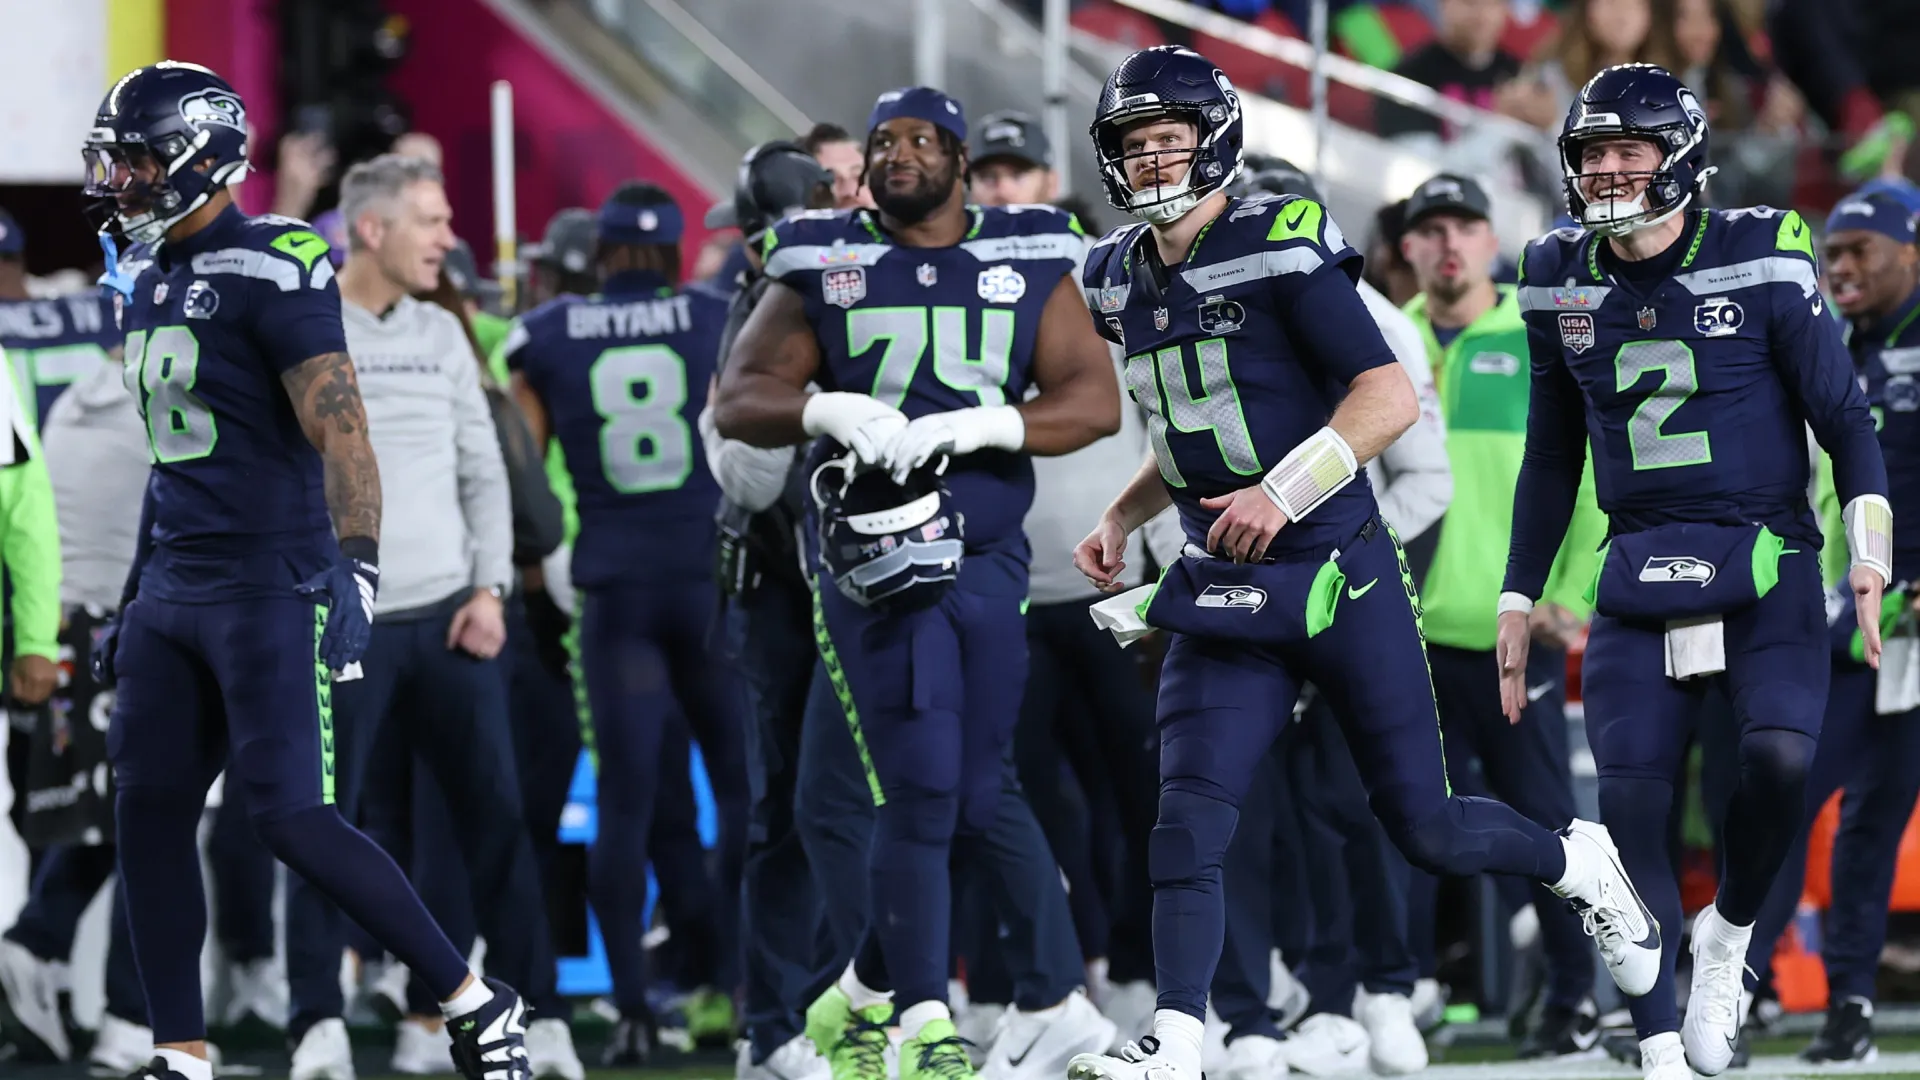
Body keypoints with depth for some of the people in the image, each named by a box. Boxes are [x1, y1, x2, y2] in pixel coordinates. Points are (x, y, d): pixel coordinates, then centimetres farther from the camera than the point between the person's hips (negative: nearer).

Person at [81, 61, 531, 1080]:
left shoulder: (271, 272, -13)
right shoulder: (149, 286, 15)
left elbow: (341, 432, -19)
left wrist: (357, 572, -28)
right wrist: (135, 597, 25)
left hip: (270, 585, -9)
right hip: (175, 588, 9)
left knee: (291, 817, -11)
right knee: (148, 813, 4)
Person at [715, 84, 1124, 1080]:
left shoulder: (1027, 267, 8)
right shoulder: (822, 268, 6)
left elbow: (1094, 400, -1)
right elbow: (738, 400, 3)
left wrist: (975, 426, -16)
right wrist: (828, 410, -17)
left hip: (987, 557, 2)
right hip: (875, 555, -2)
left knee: (975, 798, 2)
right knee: (922, 785, -10)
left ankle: (869, 992, 19)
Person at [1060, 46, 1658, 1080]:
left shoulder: (1282, 250, -12)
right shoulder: (1124, 280, 10)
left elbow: (1391, 396, -17)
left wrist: (1284, 492, -24)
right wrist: (1122, 518, 12)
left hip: (1340, 575, -5)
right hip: (1219, 589, 5)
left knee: (1424, 828, 3)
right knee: (1188, 819, -11)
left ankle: (1581, 865, 31)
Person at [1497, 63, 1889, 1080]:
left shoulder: (1760, 261, -6)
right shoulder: (1563, 280, 7)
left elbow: (1844, 419, -1)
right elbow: (1551, 460, 18)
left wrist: (1871, 553, -12)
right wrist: (1518, 599, 17)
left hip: (1765, 565, -3)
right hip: (1639, 576, 3)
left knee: (1779, 757, -26)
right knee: (1629, 805, -9)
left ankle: (1728, 934, 3)